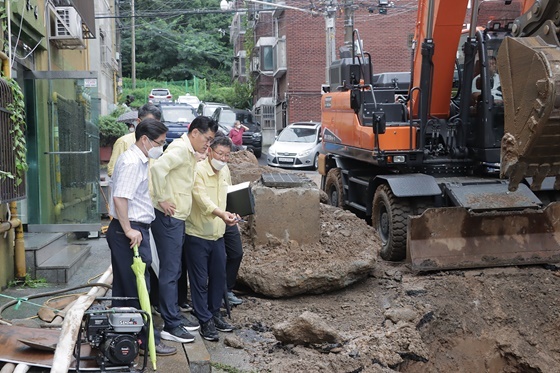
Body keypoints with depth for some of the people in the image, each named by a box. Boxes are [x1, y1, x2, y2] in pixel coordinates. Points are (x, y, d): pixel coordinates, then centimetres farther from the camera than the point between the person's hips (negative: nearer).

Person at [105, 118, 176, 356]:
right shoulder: (132, 162, -18)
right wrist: (129, 230, -22)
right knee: (138, 287, -3)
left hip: (131, 230, 11)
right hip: (131, 231, -11)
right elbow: (120, 198, -25)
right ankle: (147, 339, 5)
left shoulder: (137, 160, 15)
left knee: (123, 286, 16)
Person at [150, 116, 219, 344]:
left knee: (174, 270, 17)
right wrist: (162, 199, -23)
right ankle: (171, 326, 1)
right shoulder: (180, 149, -14)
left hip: (177, 218, 10)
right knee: (169, 272, -5)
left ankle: (175, 316, 28)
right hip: (168, 217, -10)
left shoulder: (190, 153, 17)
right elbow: (157, 167, -30)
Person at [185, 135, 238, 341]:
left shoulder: (225, 171, 8)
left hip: (218, 234, 7)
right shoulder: (198, 170, -17)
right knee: (200, 280, 0)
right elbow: (202, 198, -30)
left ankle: (215, 313, 30)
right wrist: (221, 213, -44)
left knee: (219, 277, 14)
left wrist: (231, 214, 6)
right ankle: (205, 321, 8)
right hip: (198, 234, -7)